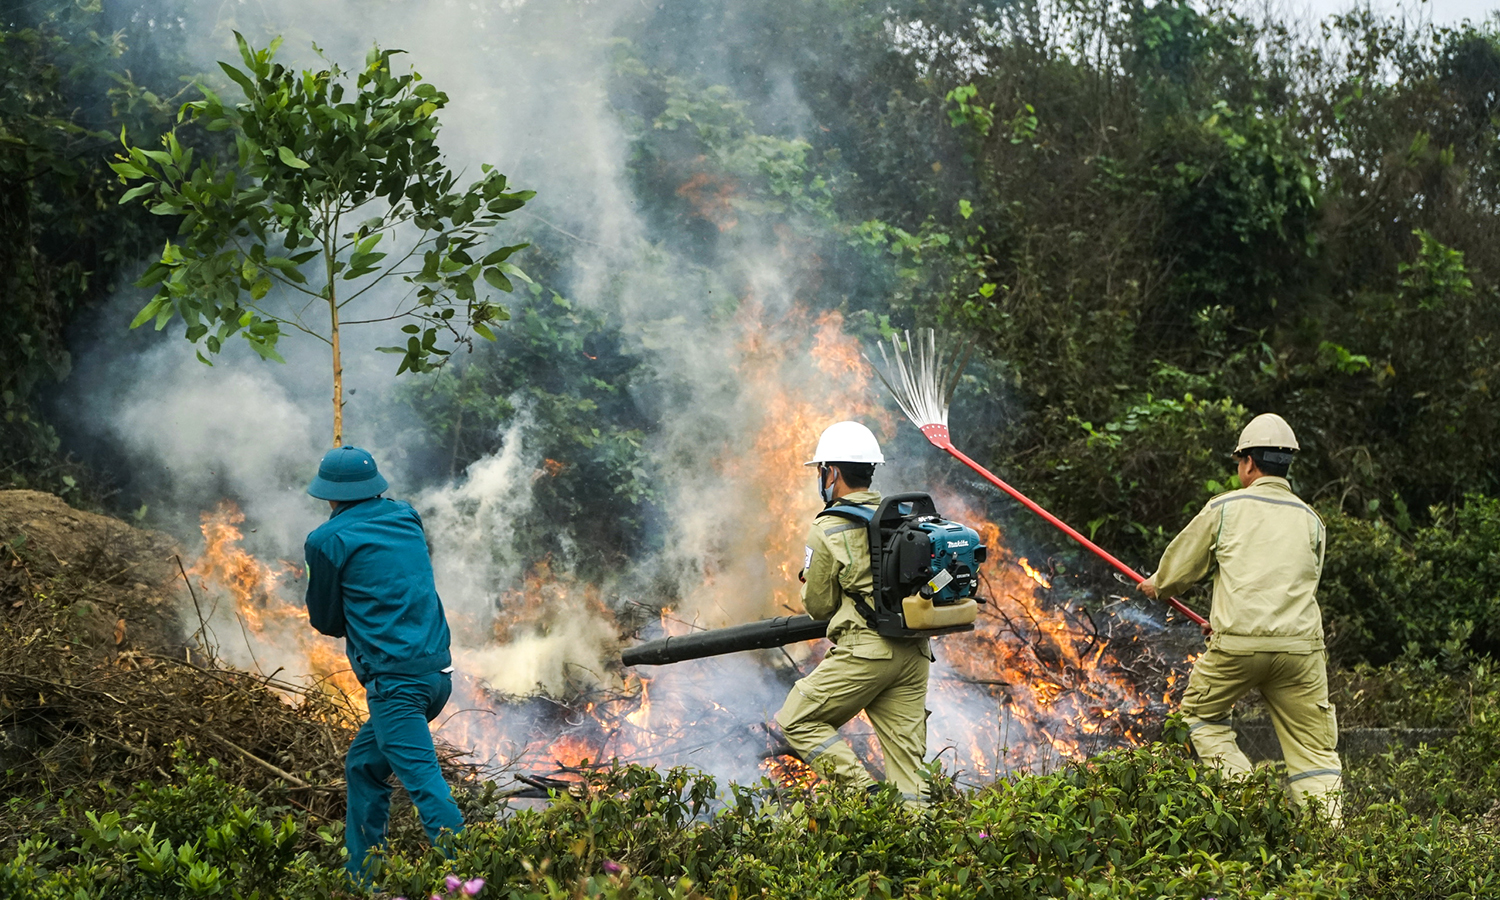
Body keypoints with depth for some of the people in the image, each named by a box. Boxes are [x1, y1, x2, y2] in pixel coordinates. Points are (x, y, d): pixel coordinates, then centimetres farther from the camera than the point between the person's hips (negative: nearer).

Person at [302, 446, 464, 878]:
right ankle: (360, 876, 25)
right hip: (437, 670, 8)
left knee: (425, 784, -13)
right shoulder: (406, 519, 14)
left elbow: (326, 621, 6)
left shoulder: (328, 541, -4)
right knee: (363, 765, 21)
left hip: (395, 679, -8)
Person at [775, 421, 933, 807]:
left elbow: (818, 605, 1)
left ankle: (867, 793, -6)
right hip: (914, 652, 7)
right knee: (905, 753, 8)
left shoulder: (828, 530, -6)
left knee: (797, 721, 6)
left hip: (866, 651, -7)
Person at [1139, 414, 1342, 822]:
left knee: (1201, 713, 21)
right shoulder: (1310, 520, 15)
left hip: (1238, 643, -2)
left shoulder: (1224, 508, 6)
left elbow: (1181, 564, 15)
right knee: (1314, 749, 5)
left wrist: (1157, 585, 39)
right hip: (1300, 643, 2)